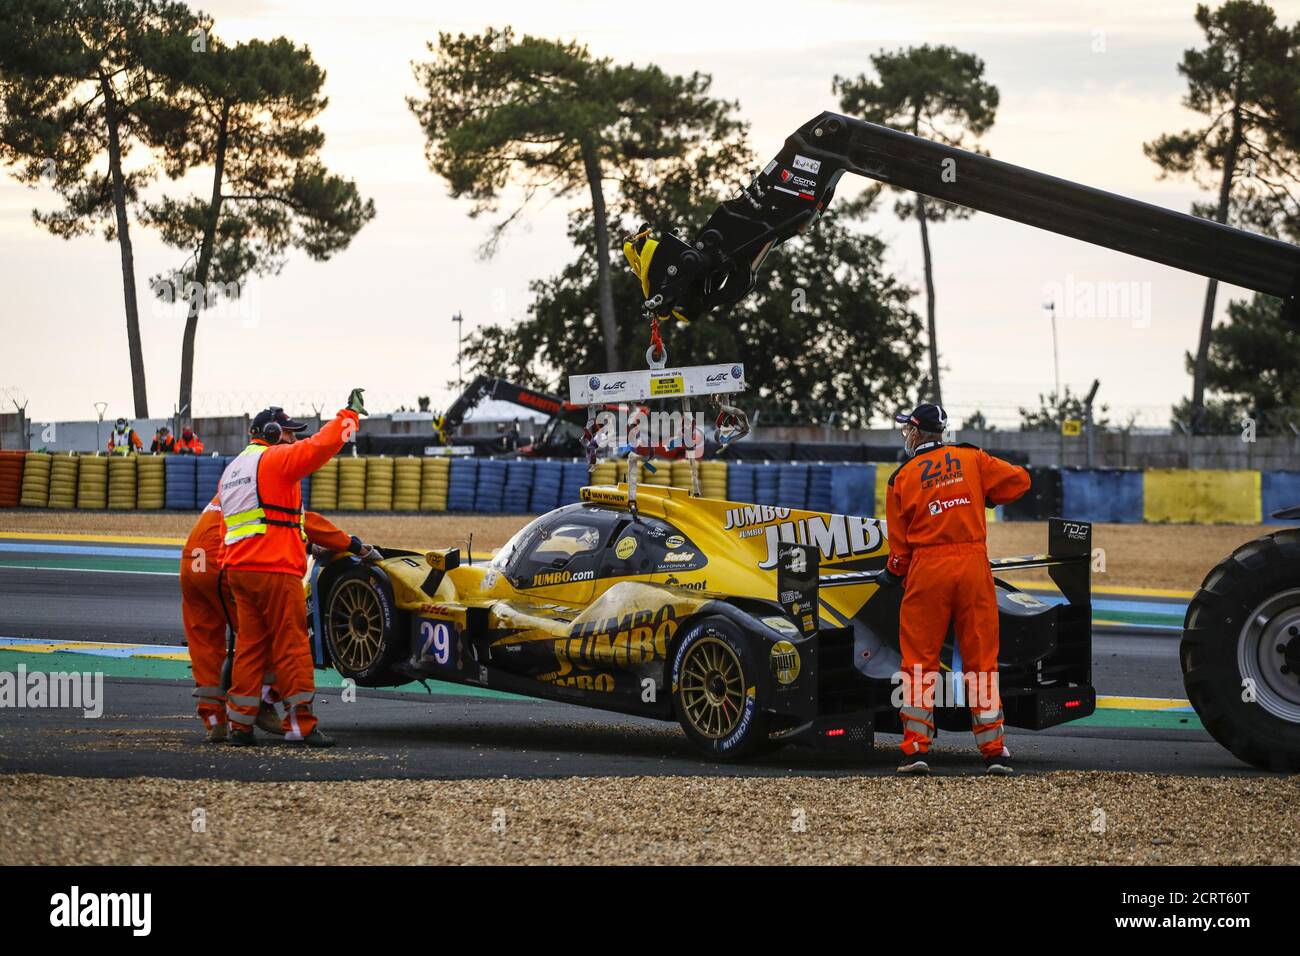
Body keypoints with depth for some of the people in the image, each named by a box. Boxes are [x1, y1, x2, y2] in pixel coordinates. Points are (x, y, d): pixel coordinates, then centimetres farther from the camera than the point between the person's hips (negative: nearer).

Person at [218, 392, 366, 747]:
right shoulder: (275, 458, -4)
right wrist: (350, 414, -1)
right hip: (275, 569, -8)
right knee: (292, 647, -4)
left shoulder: (231, 470, 22)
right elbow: (321, 446, -15)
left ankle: (240, 724, 7)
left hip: (238, 568, 8)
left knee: (249, 646, 9)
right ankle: (301, 725, -4)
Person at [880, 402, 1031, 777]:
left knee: (920, 659, 6)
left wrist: (894, 575, 20)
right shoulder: (971, 459, 5)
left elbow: (899, 543, 3)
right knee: (981, 658, 6)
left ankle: (915, 748, 1)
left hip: (927, 570, -1)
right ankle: (994, 750, 6)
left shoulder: (903, 478, 2)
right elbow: (1019, 479, 5)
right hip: (974, 564, 1)